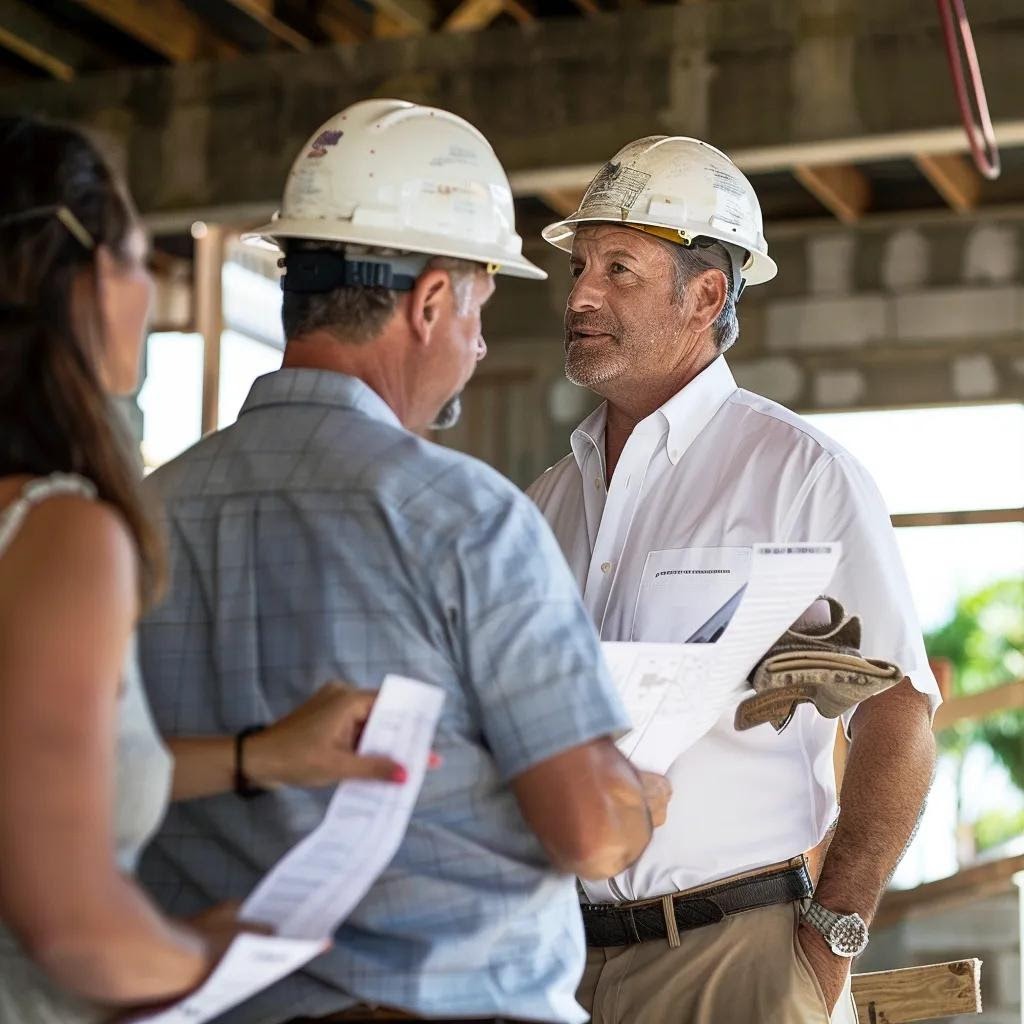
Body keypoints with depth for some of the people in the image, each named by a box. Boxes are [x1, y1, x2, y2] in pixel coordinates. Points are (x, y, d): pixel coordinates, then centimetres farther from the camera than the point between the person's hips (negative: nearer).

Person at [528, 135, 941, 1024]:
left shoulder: (802, 472, -5)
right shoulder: (552, 498, 12)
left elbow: (897, 719, -10)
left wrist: (831, 939, -14)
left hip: (738, 950, -5)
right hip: (565, 950, 5)